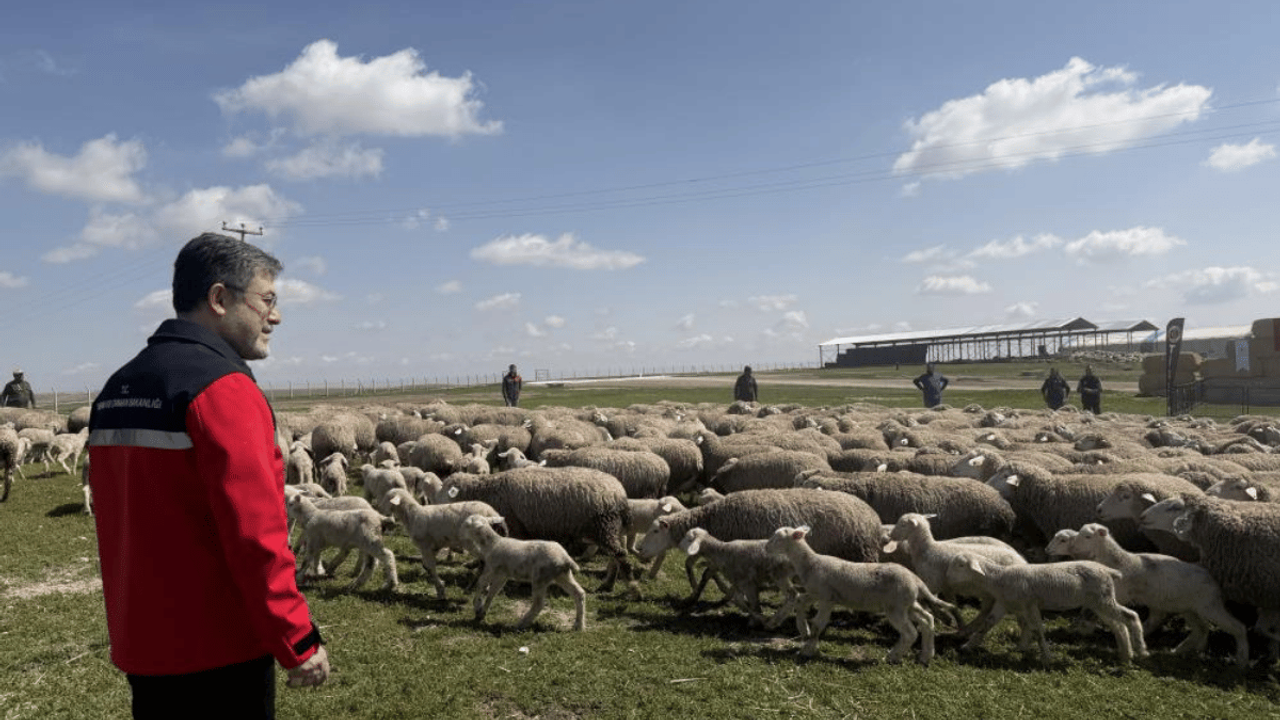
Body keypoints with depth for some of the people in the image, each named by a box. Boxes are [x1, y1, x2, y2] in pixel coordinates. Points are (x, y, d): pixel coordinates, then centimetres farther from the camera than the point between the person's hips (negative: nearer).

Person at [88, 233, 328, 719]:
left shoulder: (117, 390, 8)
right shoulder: (222, 388, -19)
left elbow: (117, 526, 14)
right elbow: (255, 535, -24)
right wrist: (298, 642, -16)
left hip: (142, 646, 8)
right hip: (217, 651, -8)